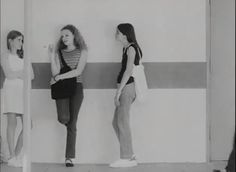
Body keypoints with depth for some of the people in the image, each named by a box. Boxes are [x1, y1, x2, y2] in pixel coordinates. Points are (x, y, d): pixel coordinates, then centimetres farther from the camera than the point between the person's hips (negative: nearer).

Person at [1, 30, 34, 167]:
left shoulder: (24, 57, 20)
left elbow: (31, 76, 8)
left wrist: (17, 74, -5)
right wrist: (23, 73, 1)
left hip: (23, 91, 4)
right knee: (12, 122, -10)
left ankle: (17, 155, 5)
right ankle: (12, 157, -8)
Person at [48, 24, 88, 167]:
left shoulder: (82, 51, 5)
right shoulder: (59, 52, 9)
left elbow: (78, 71, -7)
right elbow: (55, 73, -1)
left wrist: (59, 77, -10)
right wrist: (52, 57, -11)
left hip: (76, 87, -1)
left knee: (72, 123, -2)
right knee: (63, 118, -19)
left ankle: (69, 157, 1)